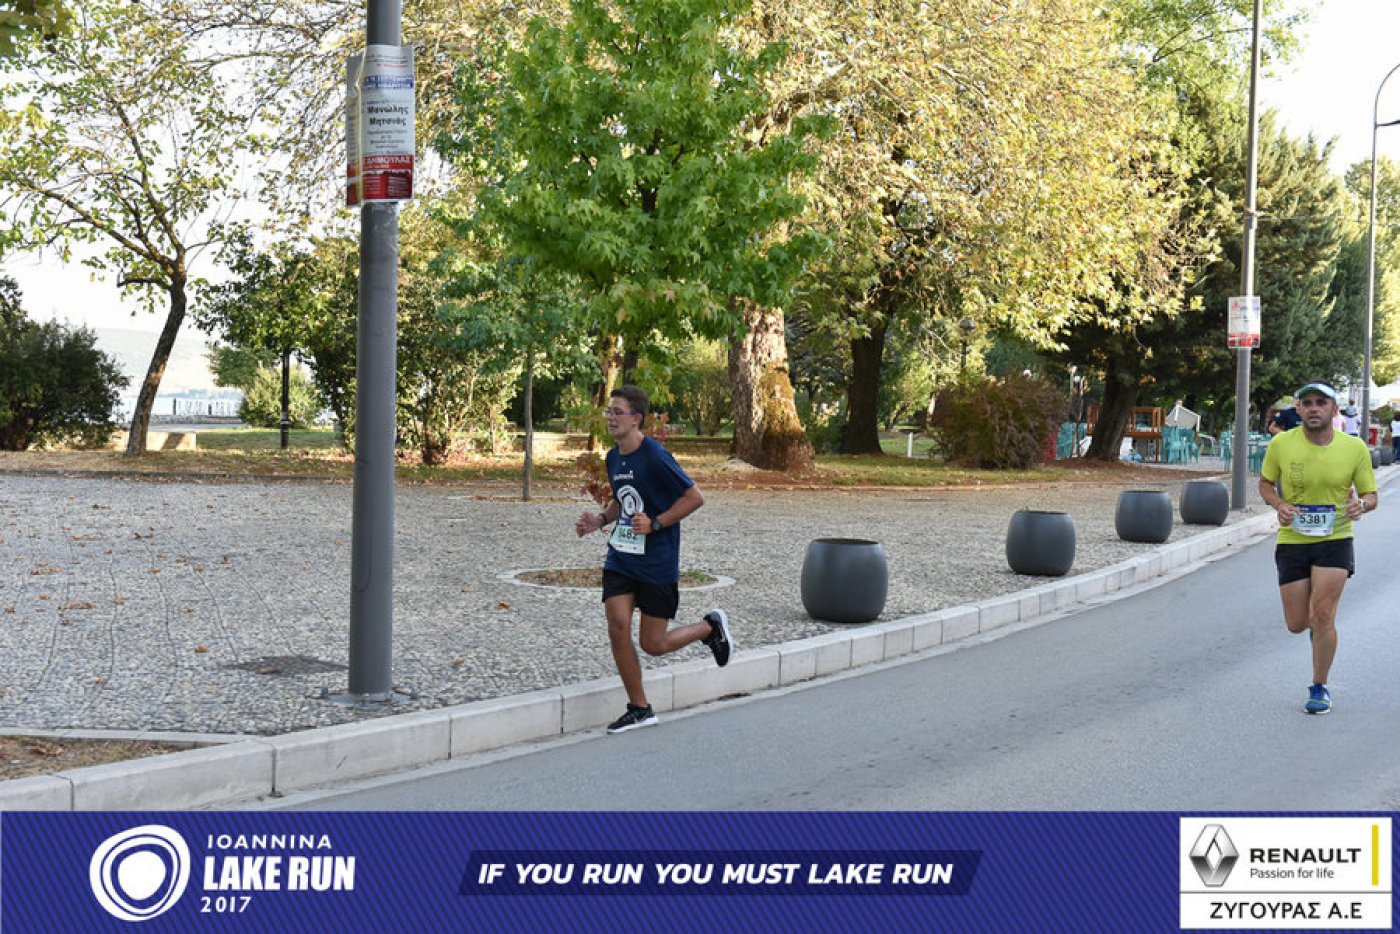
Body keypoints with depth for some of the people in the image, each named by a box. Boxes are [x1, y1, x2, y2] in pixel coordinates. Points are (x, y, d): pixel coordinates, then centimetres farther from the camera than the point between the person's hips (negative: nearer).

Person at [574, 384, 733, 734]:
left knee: (653, 644, 0)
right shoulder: (613, 458, 7)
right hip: (620, 559, 6)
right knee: (617, 627, -6)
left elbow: (695, 497, -14)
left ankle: (711, 626, 29)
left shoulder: (655, 456, -17)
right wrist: (600, 519, 5)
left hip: (657, 563, -6)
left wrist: (655, 524, -19)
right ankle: (639, 709, 9)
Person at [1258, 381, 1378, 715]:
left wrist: (1361, 504, -22)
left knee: (1323, 615, -14)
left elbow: (1371, 495, 3)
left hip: (1334, 541, -1)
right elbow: (1265, 483, 9)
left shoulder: (1354, 447, -7)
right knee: (1296, 624, 4)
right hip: (1292, 541, 1)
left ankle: (1320, 688, 5)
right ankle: (1316, 622, 44)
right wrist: (1279, 505, -13)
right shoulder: (1281, 444, -7)